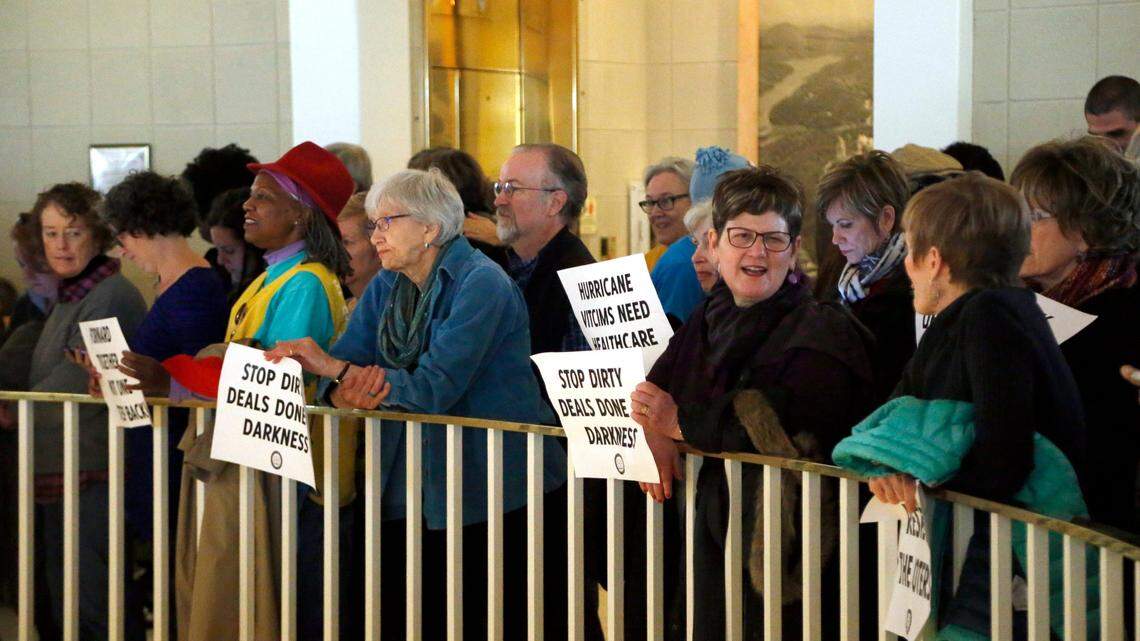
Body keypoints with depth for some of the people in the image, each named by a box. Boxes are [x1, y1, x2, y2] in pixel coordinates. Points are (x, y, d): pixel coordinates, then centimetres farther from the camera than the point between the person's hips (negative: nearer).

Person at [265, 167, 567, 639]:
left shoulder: (481, 284, -14)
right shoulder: (386, 288, 10)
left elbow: (436, 388, -22)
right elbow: (343, 362, 1)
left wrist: (333, 367, -23)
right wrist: (347, 391, -25)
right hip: (408, 489, 7)